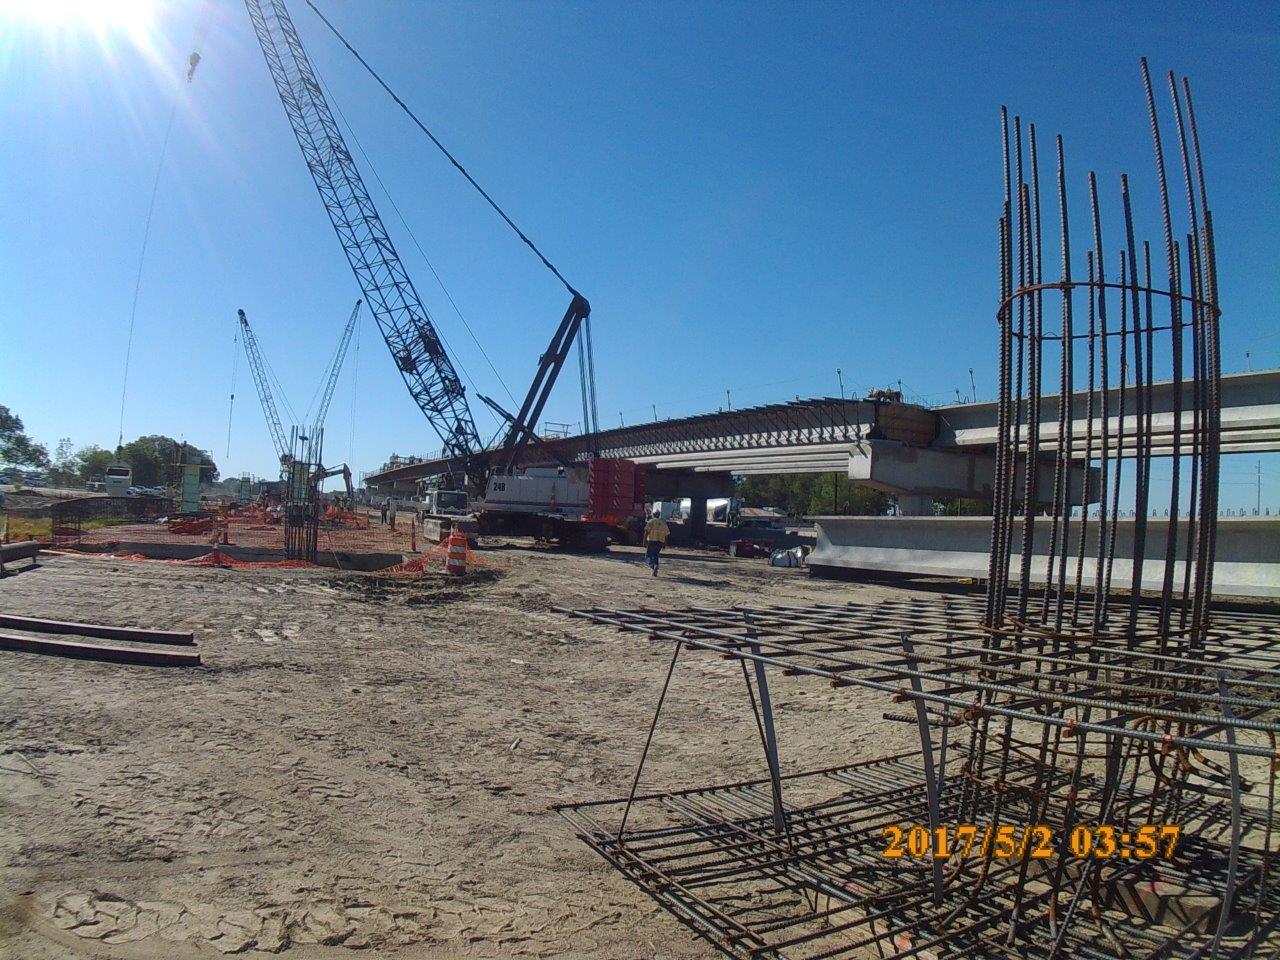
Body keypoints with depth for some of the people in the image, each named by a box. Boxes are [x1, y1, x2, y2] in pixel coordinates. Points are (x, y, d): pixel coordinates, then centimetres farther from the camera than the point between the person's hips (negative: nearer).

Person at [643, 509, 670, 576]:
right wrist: (664, 543, 18)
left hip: (652, 541, -4)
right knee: (655, 555, 16)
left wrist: (644, 541, -7)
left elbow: (646, 532, -8)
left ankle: (652, 565, -25)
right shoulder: (663, 522, 14)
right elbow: (666, 534, 12)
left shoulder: (651, 521, 0)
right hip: (661, 541, 4)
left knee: (648, 555, 2)